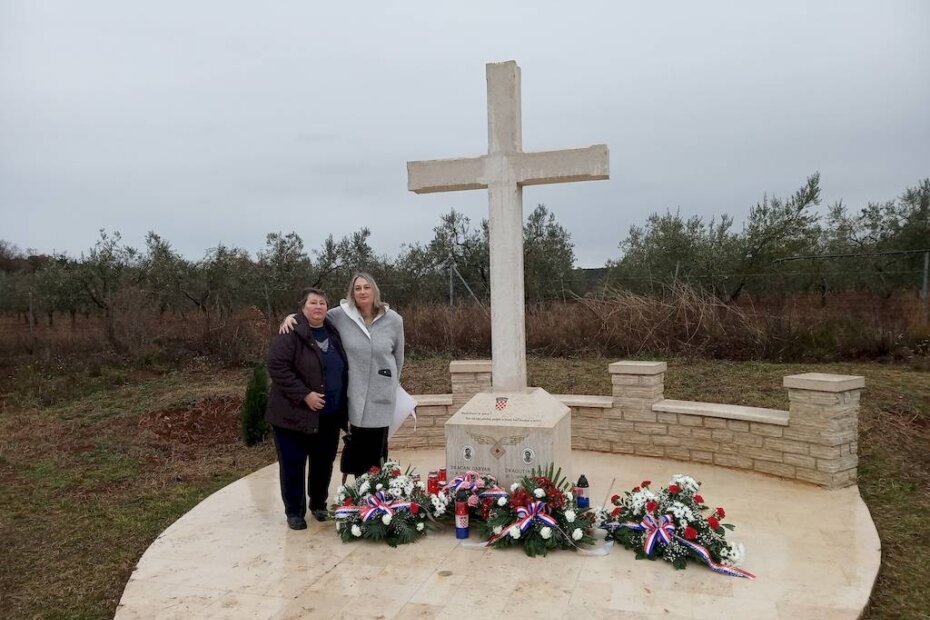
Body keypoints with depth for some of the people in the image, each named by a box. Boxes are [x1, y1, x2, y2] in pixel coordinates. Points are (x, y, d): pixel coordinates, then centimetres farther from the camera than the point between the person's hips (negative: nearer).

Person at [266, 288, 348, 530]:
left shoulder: (333, 332, 9)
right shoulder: (290, 333, -12)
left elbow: (342, 369, 19)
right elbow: (277, 367, -20)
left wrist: (342, 405, 13)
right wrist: (304, 395, -22)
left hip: (329, 415, 6)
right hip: (295, 414, -6)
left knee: (324, 462, 15)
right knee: (293, 464, 4)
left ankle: (319, 504, 33)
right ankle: (294, 512, 20)